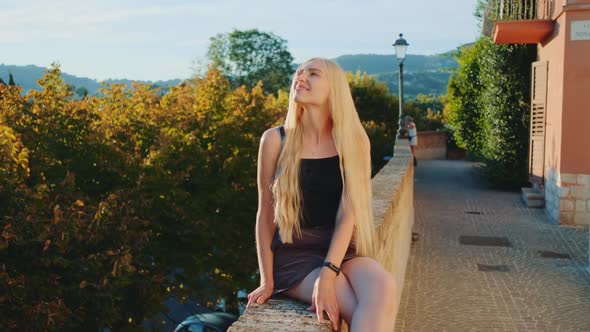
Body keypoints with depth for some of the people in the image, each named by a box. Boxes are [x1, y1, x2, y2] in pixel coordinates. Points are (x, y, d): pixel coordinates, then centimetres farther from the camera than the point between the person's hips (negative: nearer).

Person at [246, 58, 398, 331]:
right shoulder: (275, 140, -2)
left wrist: (328, 274, -21)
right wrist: (267, 281, -4)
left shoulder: (354, 141, 1)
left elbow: (348, 213, -8)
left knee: (383, 287, -31)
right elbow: (265, 214, 2)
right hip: (294, 253, -2)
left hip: (341, 250, 2)